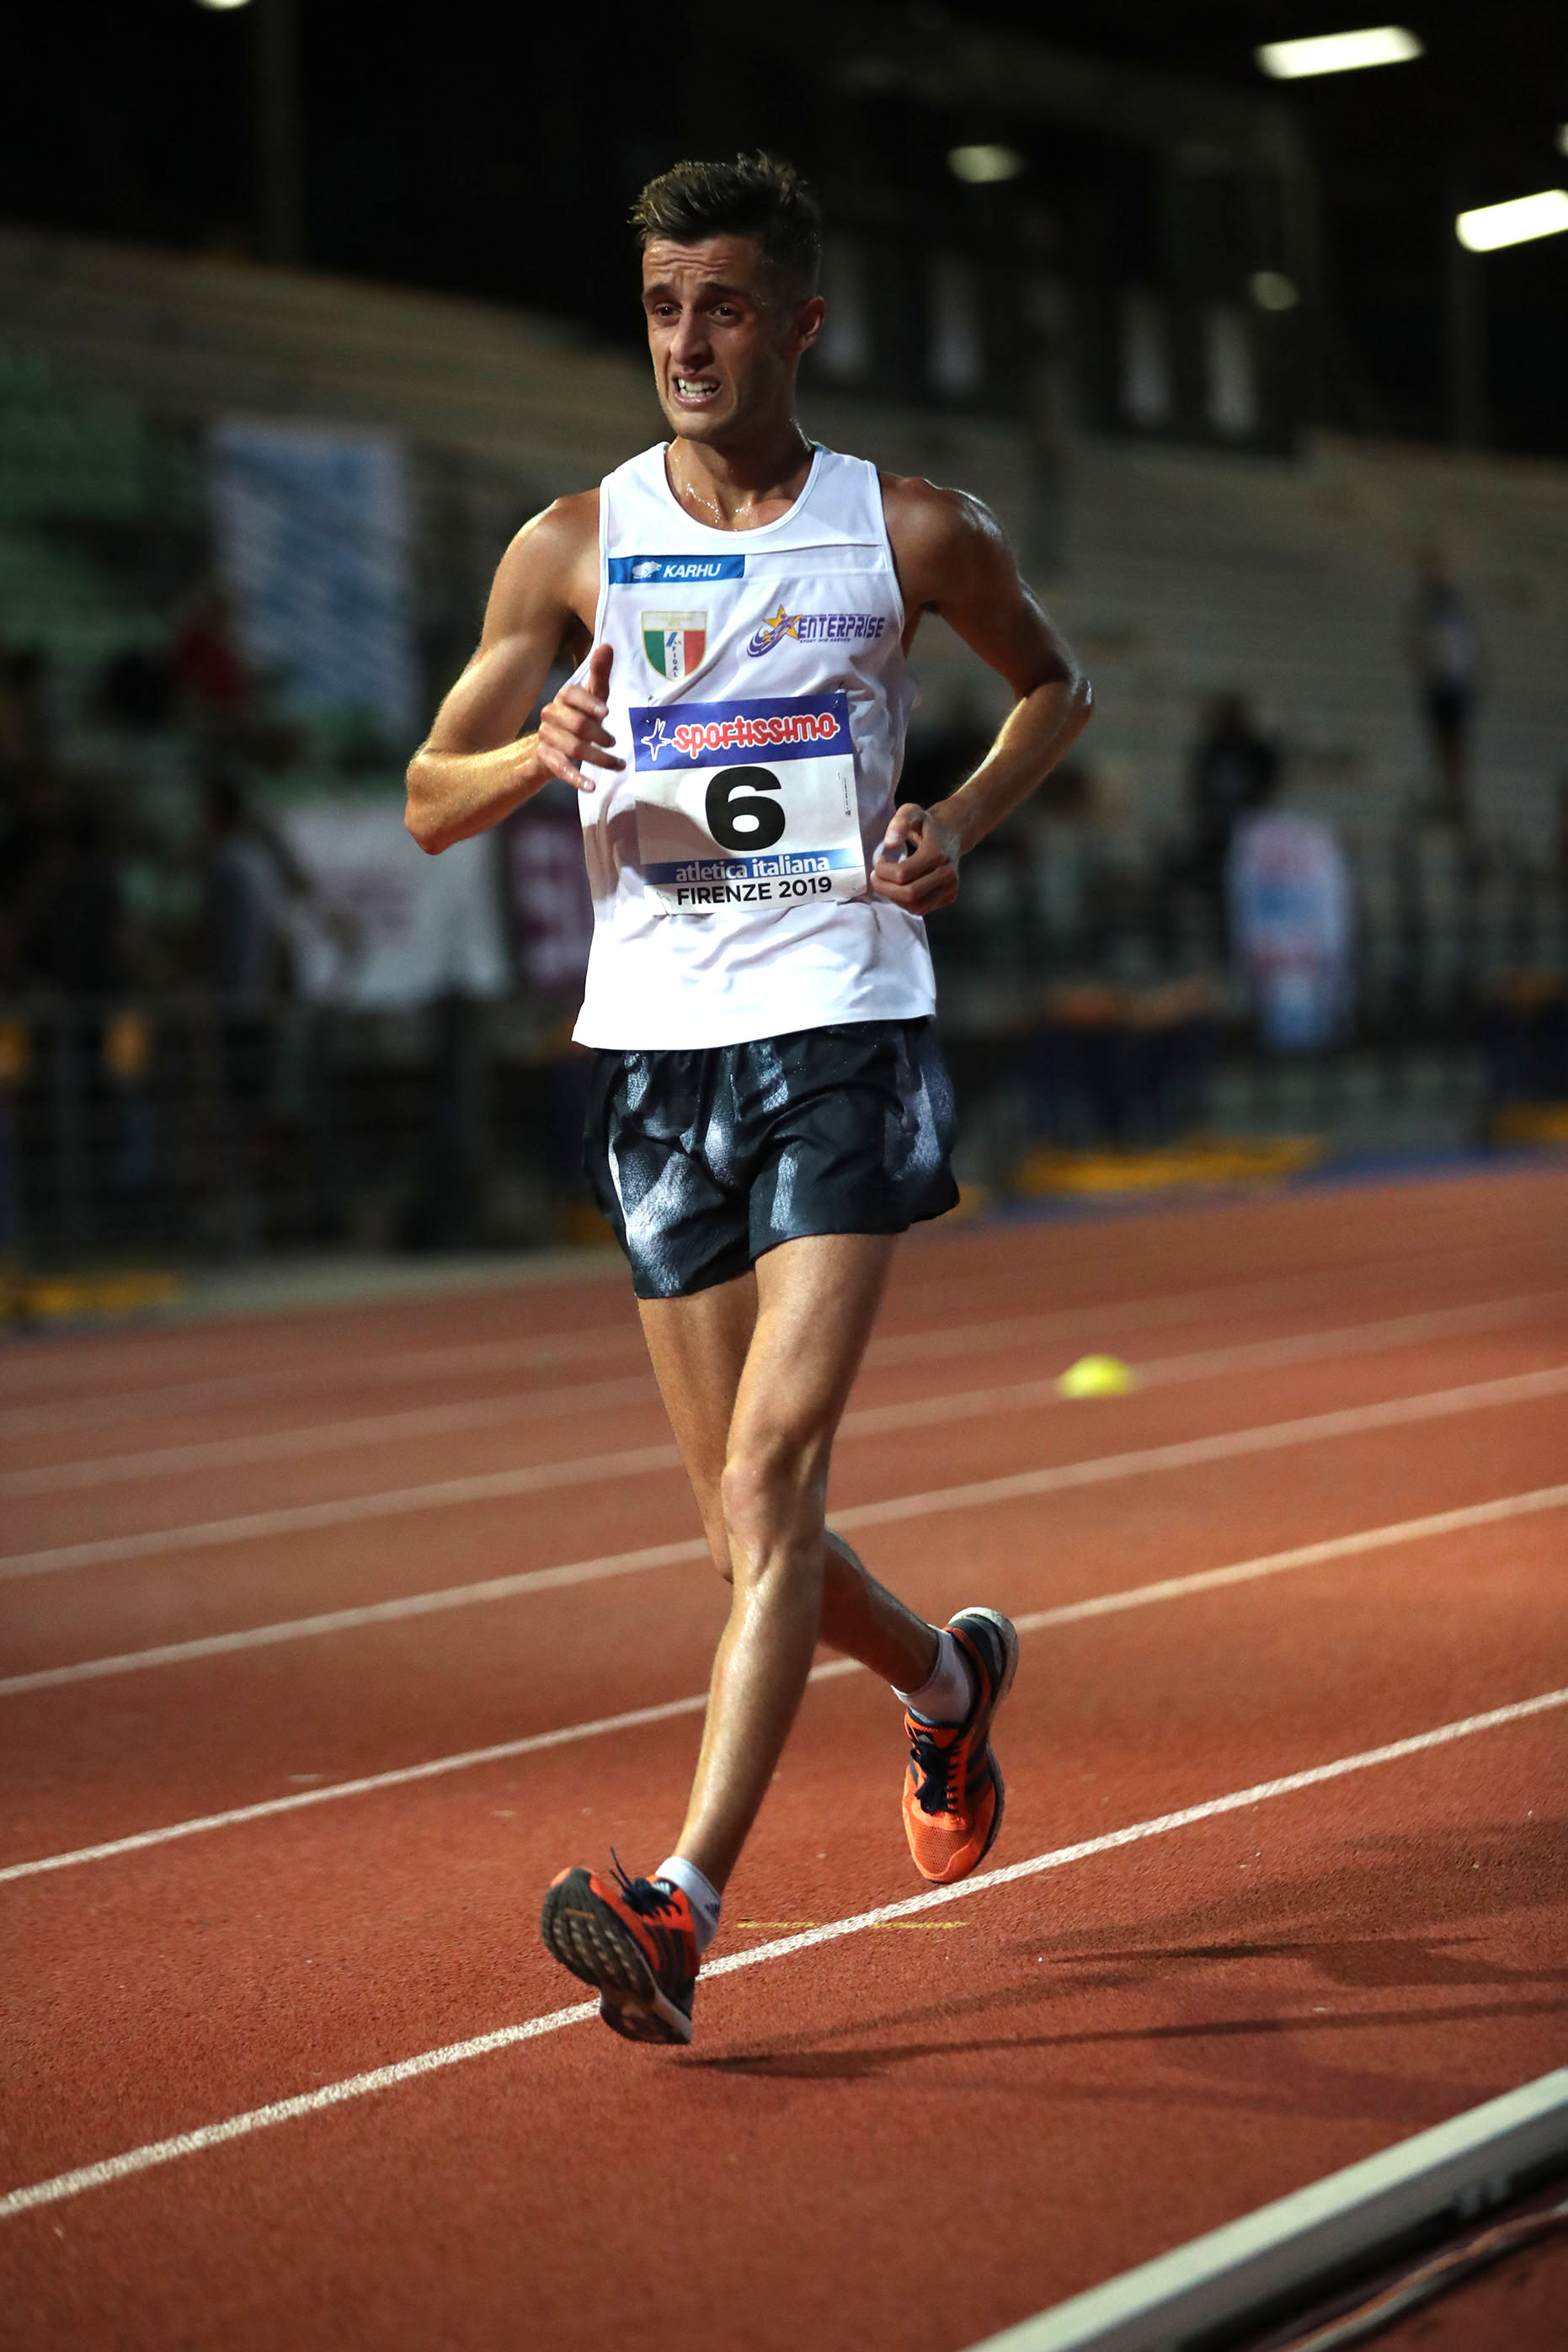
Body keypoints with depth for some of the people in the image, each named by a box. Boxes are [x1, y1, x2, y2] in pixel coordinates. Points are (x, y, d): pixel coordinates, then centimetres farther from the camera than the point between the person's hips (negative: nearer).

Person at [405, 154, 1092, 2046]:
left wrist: (962, 824, 1)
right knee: (745, 1517, 8)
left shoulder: (913, 535, 2)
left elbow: (1054, 684, 20)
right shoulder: (574, 547, 4)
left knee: (771, 1475, -16)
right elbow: (429, 801, 8)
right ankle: (947, 1679, 39)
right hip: (653, 1049, 3)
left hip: (842, 1031, -3)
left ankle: (685, 1898, -21)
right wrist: (538, 755, -15)